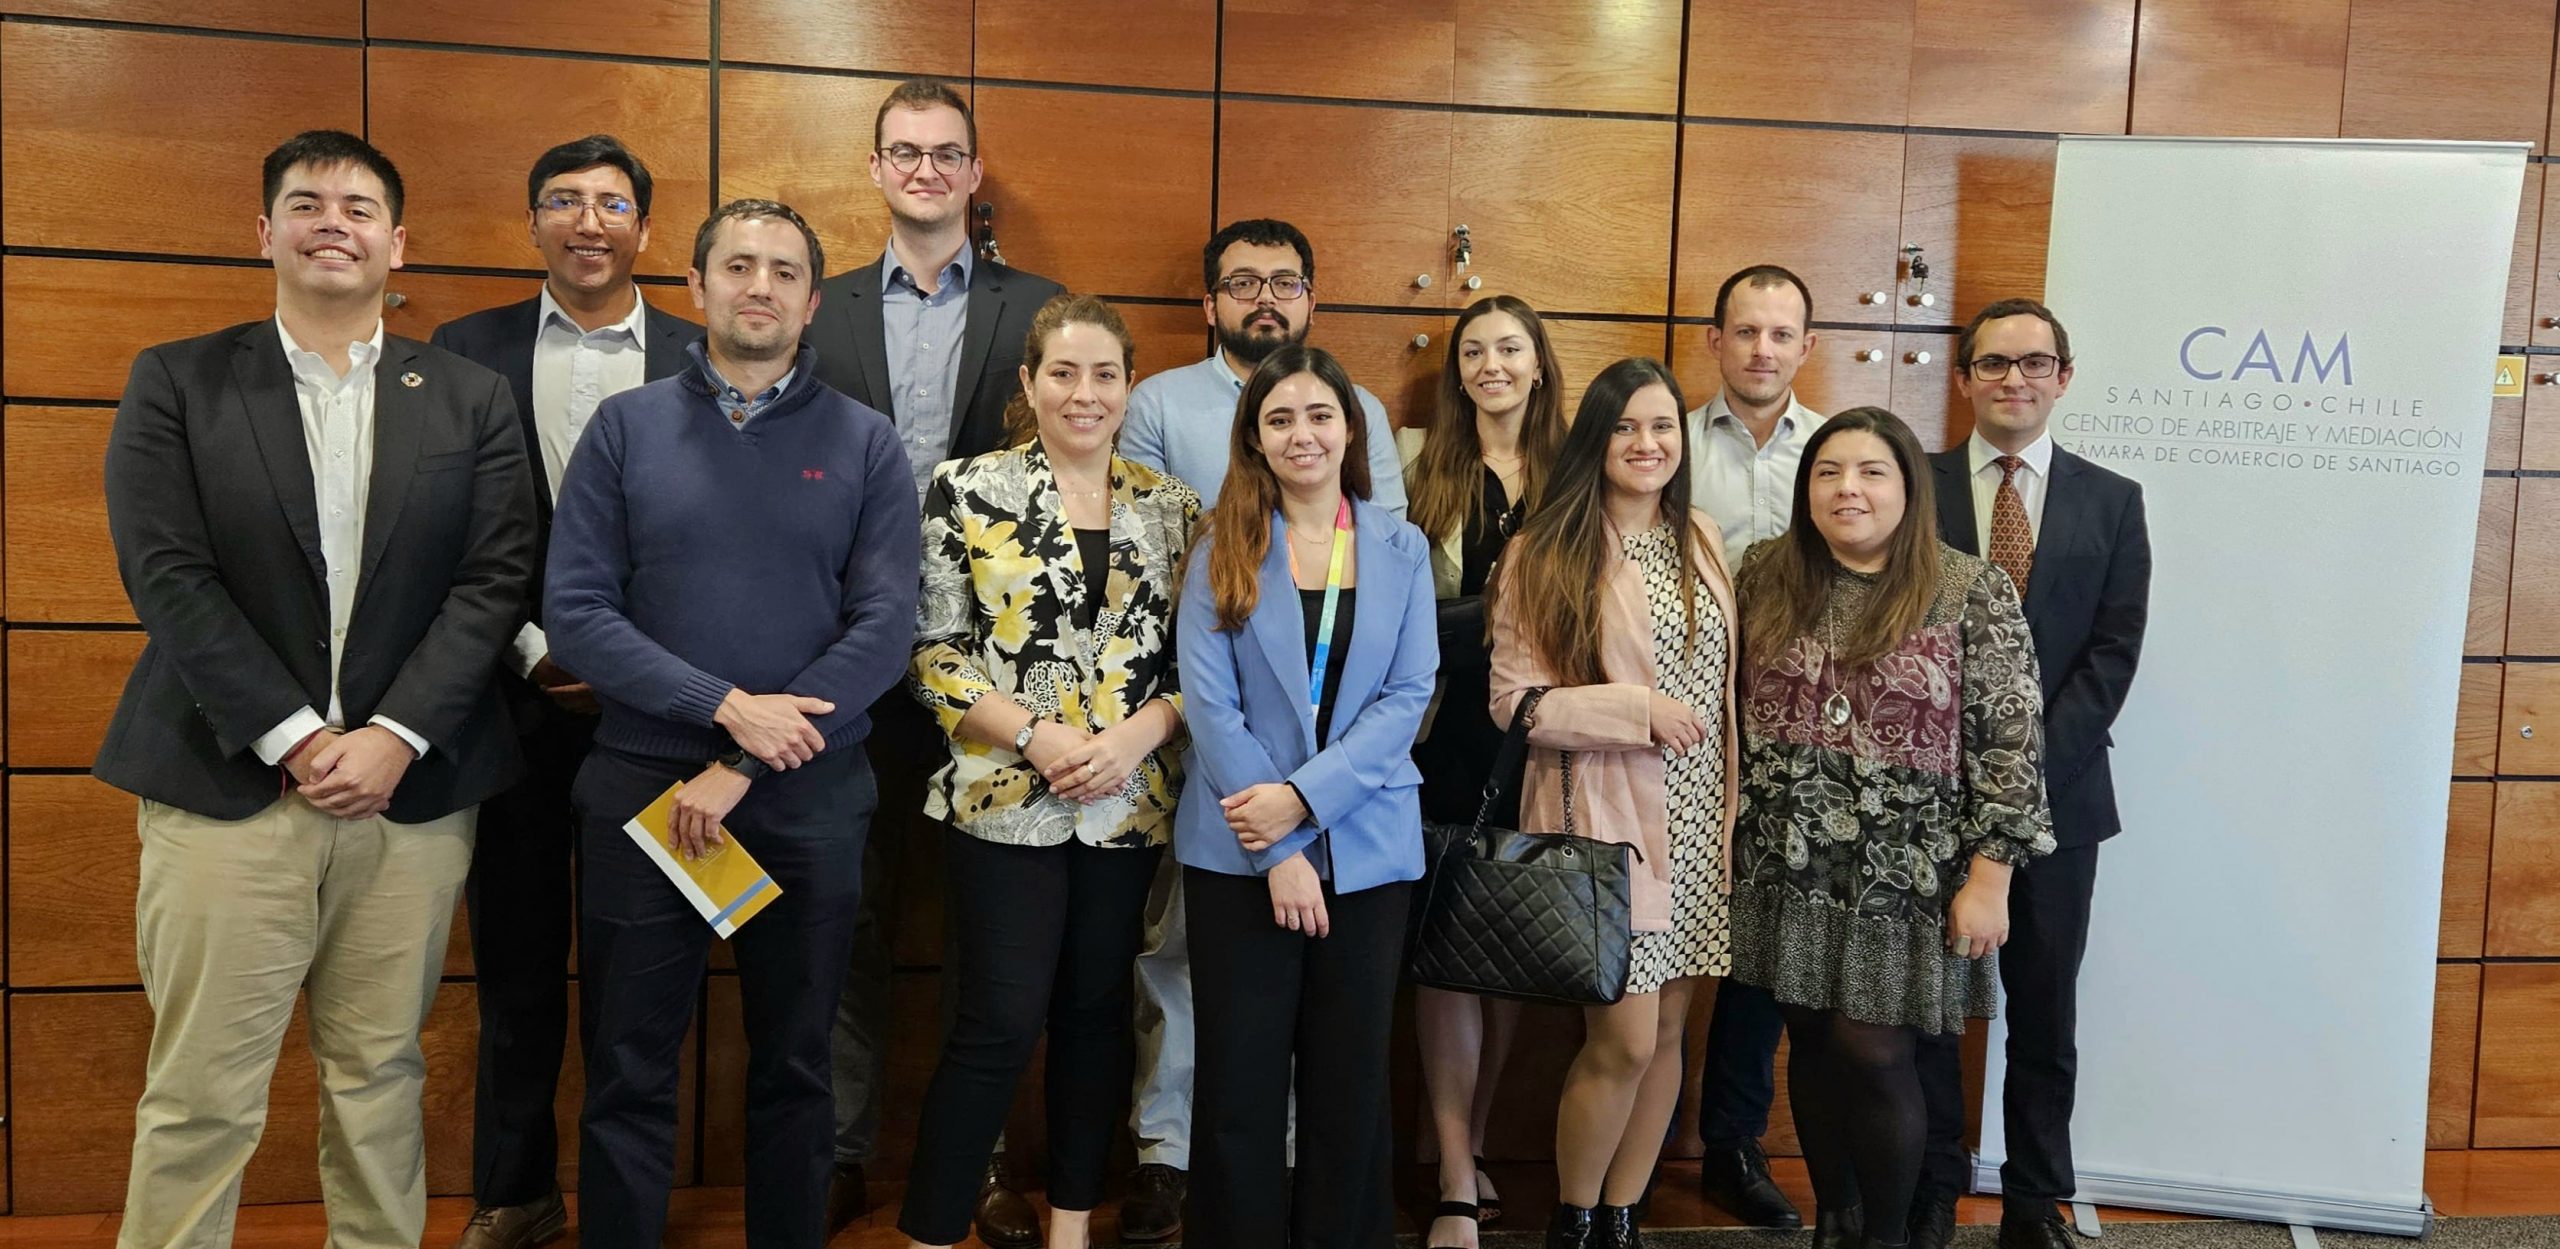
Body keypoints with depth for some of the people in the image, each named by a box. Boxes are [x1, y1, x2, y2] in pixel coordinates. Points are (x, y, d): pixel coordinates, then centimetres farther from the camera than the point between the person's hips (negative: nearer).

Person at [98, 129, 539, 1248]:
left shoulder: (471, 400, 9)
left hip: (410, 790, 2)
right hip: (228, 788, -1)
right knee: (200, 1097, 1)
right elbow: (167, 577, -4)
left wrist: (395, 736, -10)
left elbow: (494, 580, 1)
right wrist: (295, 737, -11)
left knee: (381, 1080, 9)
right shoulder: (175, 383, 5)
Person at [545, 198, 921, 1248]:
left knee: (795, 1069, 14)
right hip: (640, 790, 0)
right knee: (629, 1075, 9)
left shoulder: (865, 444, 1)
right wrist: (727, 707, -16)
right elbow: (574, 610, -5)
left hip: (810, 799, 0)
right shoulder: (626, 426, 2)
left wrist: (740, 772, -13)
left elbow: (883, 629, -7)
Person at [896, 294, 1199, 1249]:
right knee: (1000, 1023, -4)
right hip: (1005, 797, -3)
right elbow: (934, 651, -4)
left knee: (1097, 1011, 12)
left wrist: (1137, 734, -10)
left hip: (1130, 803, 4)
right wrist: (1035, 736, -15)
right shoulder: (968, 490, -2)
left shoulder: (1172, 508, 7)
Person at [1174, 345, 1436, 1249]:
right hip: (1239, 851, -1)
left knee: (1351, 1081, 9)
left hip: (1366, 847, 1)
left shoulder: (1402, 549, 6)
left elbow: (1407, 696, -2)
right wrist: (1277, 849, -13)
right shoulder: (1222, 549, 1)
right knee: (1239, 1081, 5)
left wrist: (1304, 797, -14)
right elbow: (1209, 702, -6)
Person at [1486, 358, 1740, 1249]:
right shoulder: (1544, 554, -7)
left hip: (1698, 823, 6)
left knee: (1665, 1032, 11)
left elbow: (1724, 677, 17)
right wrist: (1638, 711, -18)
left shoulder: (1701, 541, 10)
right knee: (1624, 1040, -3)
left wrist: (1737, 803, 11)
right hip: (1605, 822, -5)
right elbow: (1513, 700, -10)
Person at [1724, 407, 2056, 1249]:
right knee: (1813, 1045, 12)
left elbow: (2009, 742, -7)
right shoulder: (1765, 579, 3)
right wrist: (1730, 841, 8)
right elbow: (1732, 712, 9)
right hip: (1791, 868, 3)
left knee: (1872, 1052, -1)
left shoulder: (1973, 593, -6)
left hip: (1907, 874, -3)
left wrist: (1988, 879, -10)